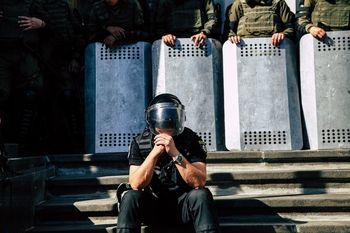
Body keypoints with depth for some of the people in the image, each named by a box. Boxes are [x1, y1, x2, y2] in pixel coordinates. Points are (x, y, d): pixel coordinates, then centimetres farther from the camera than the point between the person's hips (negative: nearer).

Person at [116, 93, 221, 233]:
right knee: (131, 197, -28)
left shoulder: (191, 140, -9)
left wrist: (175, 153, -31)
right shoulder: (140, 143, -5)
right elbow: (136, 184, -15)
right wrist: (155, 153, -28)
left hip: (183, 205, 0)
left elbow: (199, 182, -19)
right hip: (152, 205, 1)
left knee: (201, 195, -30)